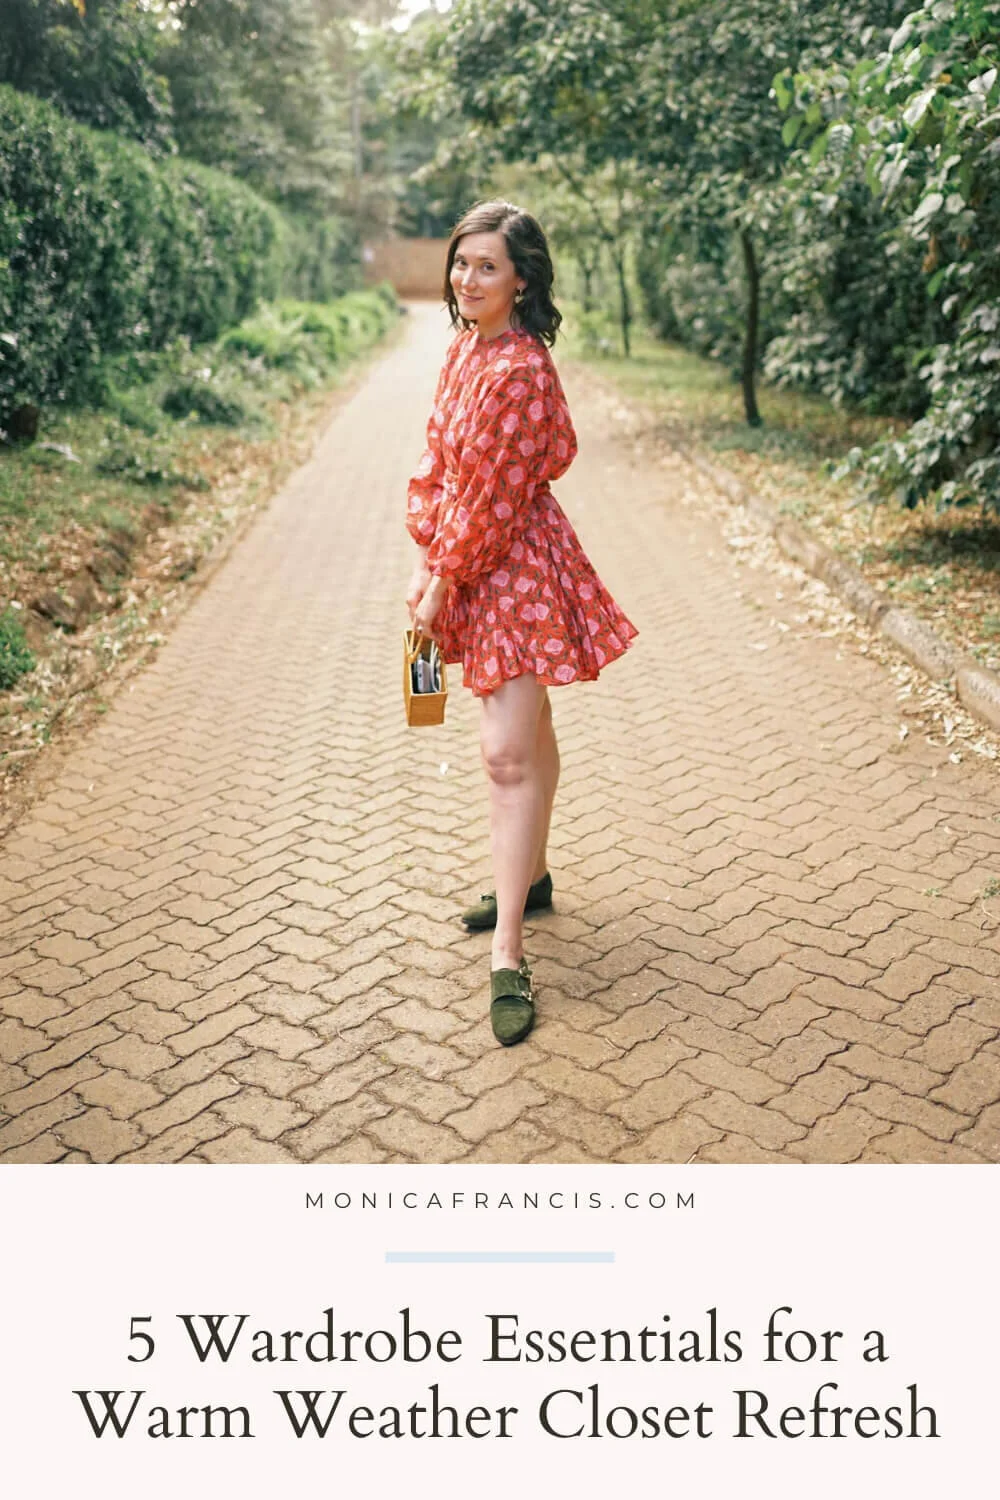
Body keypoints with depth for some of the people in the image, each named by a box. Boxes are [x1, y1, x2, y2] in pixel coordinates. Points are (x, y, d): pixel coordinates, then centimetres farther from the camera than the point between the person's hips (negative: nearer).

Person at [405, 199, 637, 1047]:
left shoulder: (521, 370, -21)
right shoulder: (467, 347, 8)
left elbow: (496, 498, -20)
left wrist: (443, 580, -10)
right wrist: (427, 555, 3)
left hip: (517, 567, -9)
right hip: (471, 559, 9)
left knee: (508, 752, -12)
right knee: (529, 736, 21)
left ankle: (509, 954, -7)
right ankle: (531, 878, 38)